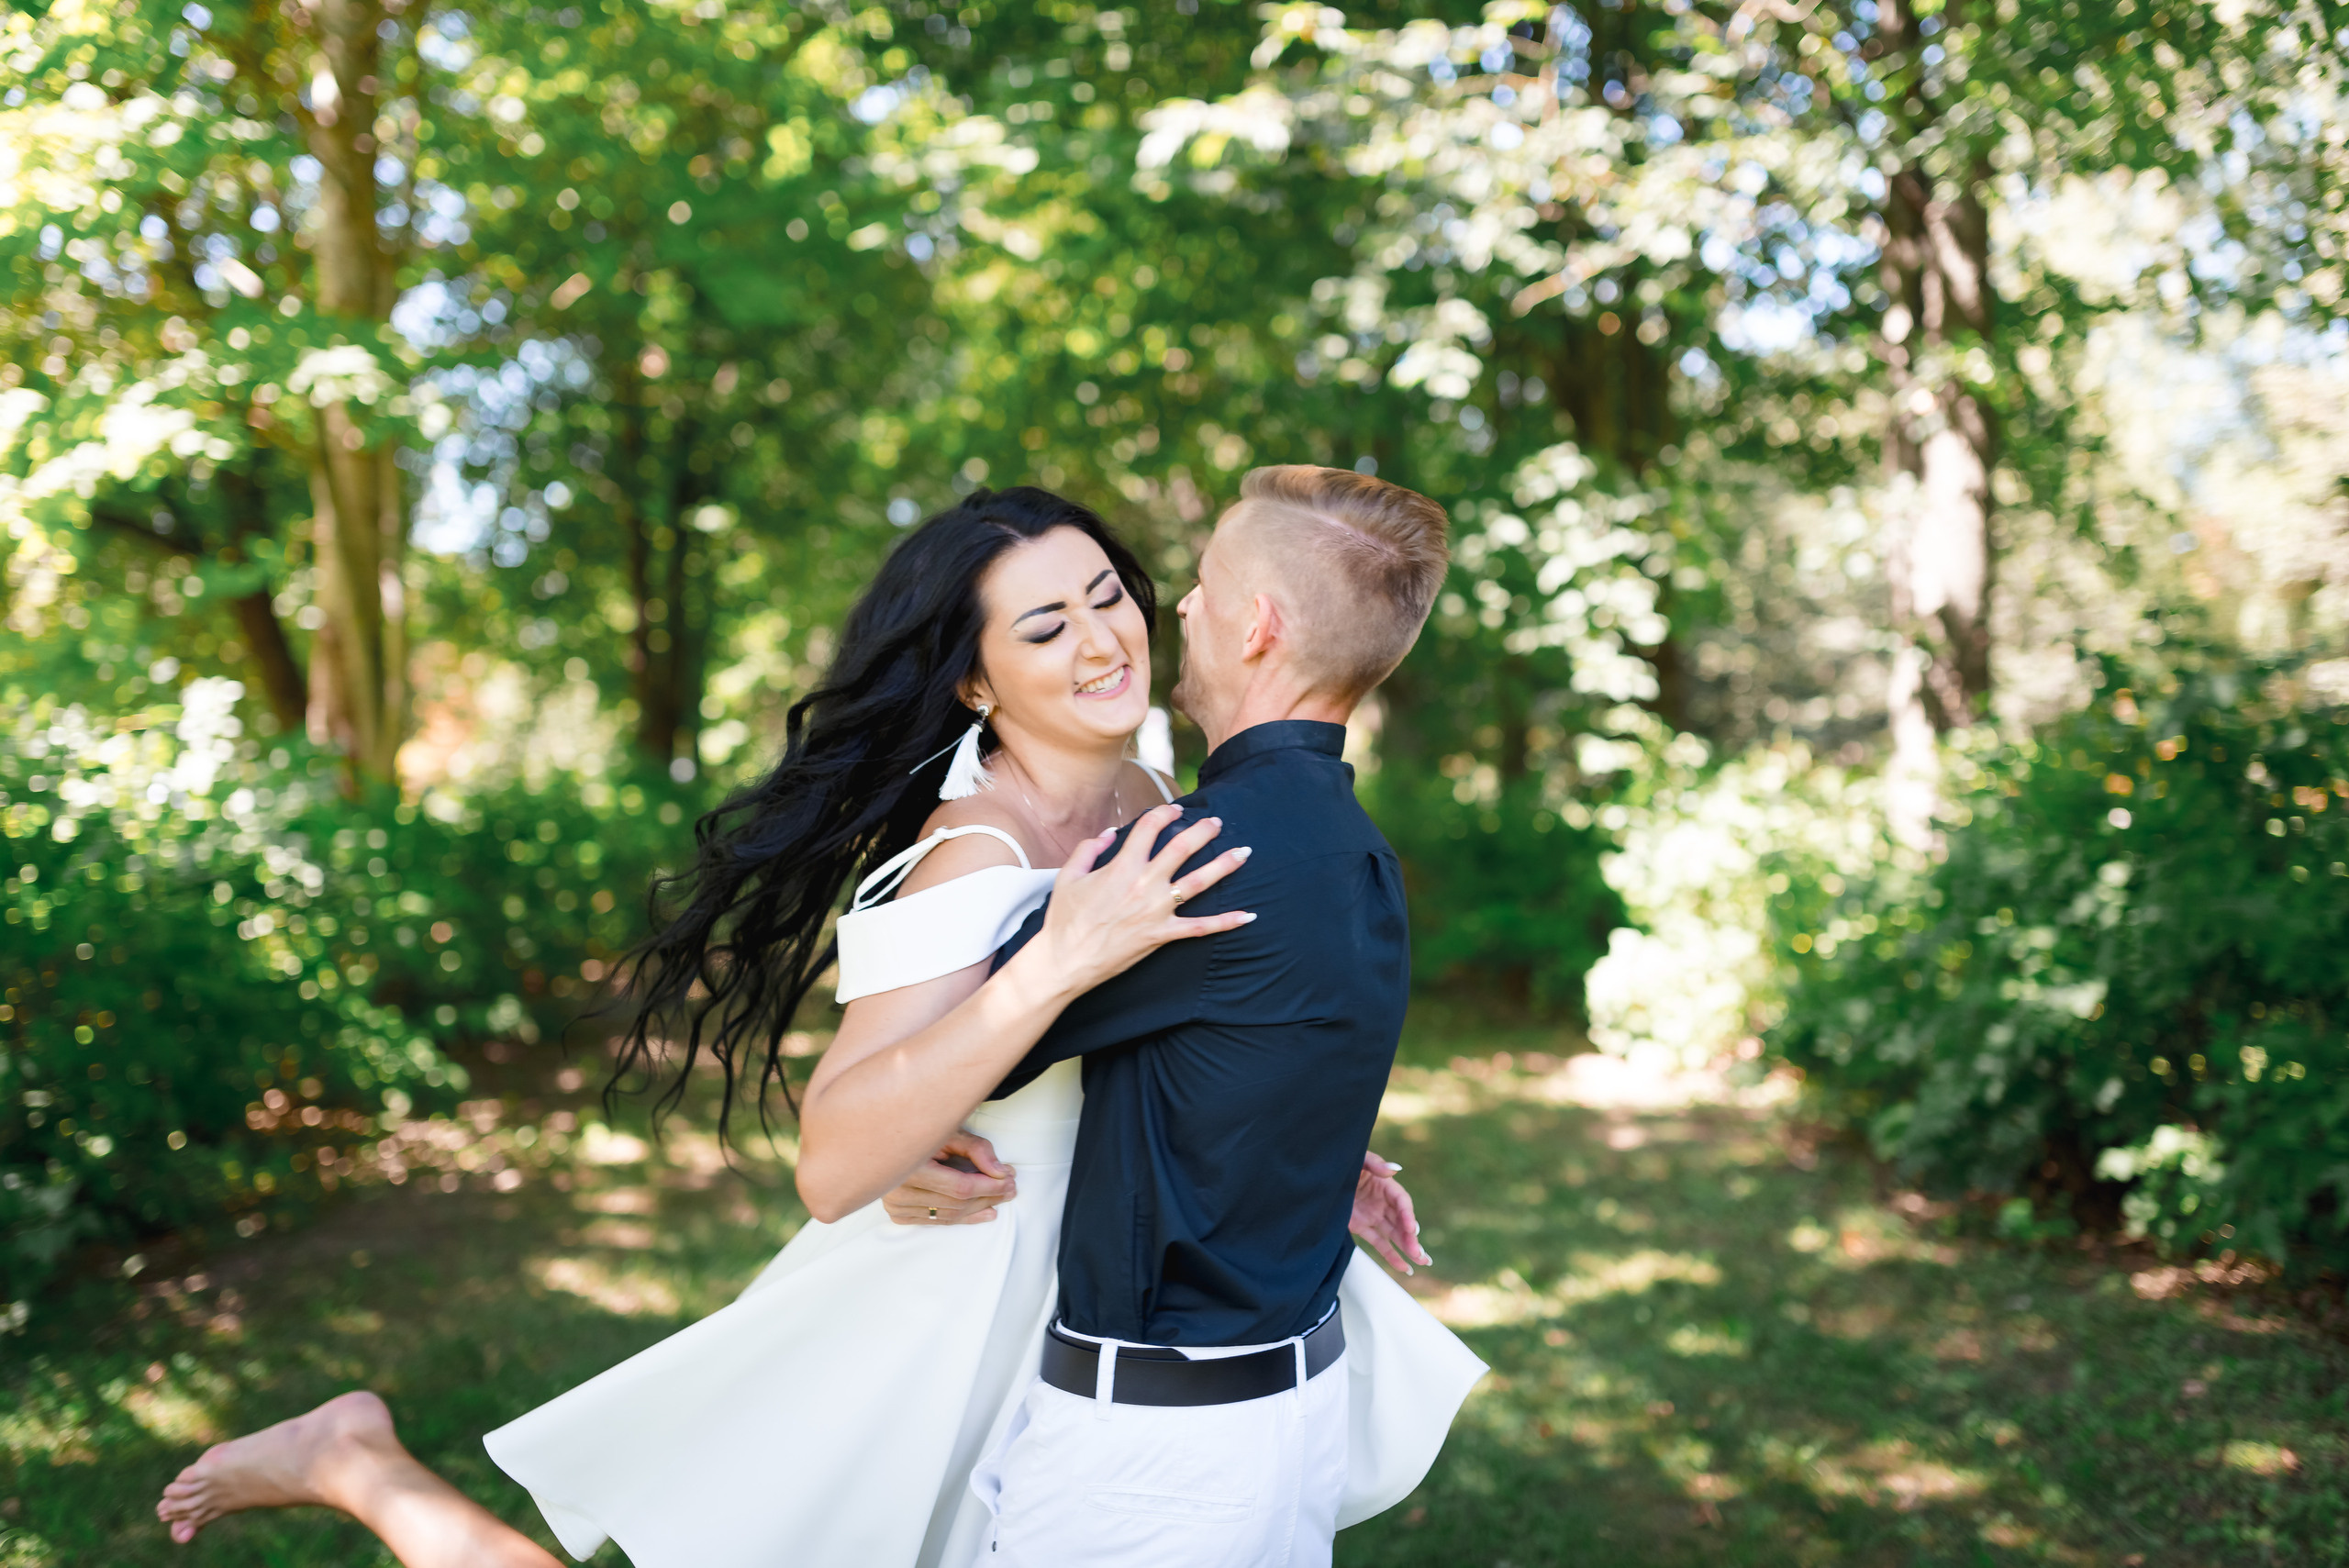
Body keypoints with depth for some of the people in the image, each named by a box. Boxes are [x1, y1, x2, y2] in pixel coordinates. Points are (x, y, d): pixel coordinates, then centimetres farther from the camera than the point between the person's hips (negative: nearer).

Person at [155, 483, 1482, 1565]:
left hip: (1092, 1266, 8)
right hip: (948, 1301, -8)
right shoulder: (974, 862, -27)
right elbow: (831, 1167, -38)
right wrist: (1063, 960, -44)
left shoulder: (1143, 799, -1)